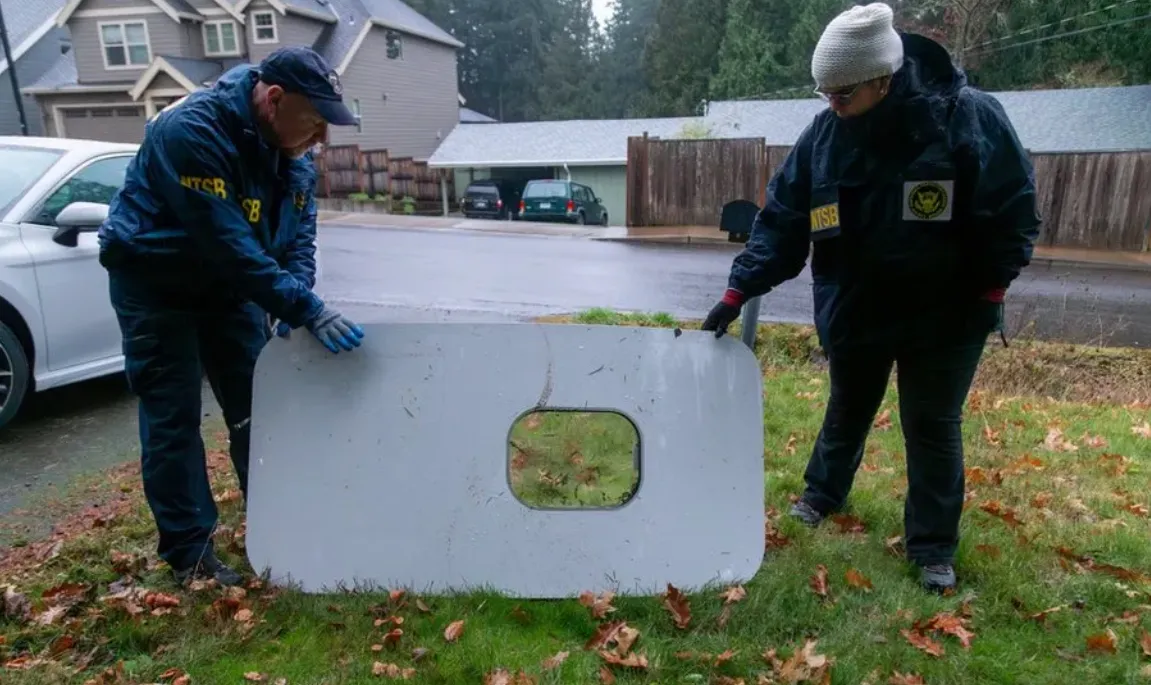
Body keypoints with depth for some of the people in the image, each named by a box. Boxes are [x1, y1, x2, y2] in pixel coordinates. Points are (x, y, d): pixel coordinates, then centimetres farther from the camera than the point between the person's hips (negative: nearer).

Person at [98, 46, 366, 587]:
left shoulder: (292, 149, -7)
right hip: (155, 285, -6)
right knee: (172, 418, -3)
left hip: (230, 285, 7)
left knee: (257, 407, 8)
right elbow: (229, 243, -37)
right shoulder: (191, 131, -31)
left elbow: (299, 232, -3)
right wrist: (305, 309, -39)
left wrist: (295, 301, -20)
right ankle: (189, 552, 9)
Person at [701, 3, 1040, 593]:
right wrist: (740, 289, -13)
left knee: (932, 426, 7)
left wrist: (992, 289, -10)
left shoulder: (970, 118, -18)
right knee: (847, 410, 19)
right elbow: (781, 218, -7)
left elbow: (1013, 210, -9)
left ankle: (933, 548, 24)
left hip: (944, 313, -2)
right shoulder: (823, 135, -10)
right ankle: (822, 494, 43)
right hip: (854, 310, 3)